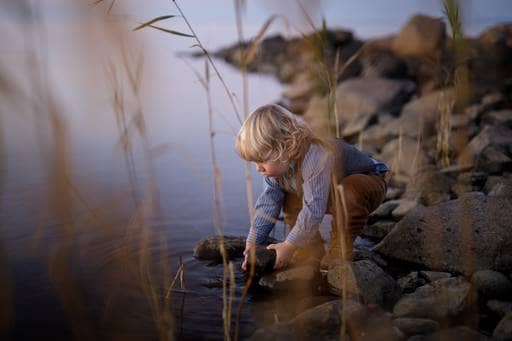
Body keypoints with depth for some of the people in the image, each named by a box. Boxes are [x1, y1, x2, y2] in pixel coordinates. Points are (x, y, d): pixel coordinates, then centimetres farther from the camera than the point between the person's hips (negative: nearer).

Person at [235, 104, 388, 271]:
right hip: (332, 192, 8)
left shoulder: (315, 160, -41)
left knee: (349, 193, -38)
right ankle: (311, 252, -1)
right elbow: (268, 203, -12)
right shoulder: (280, 163, -14)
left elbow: (313, 211, -40)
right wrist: (252, 243, -17)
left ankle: (339, 252, -21)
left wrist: (289, 246, -32)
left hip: (368, 184, -8)